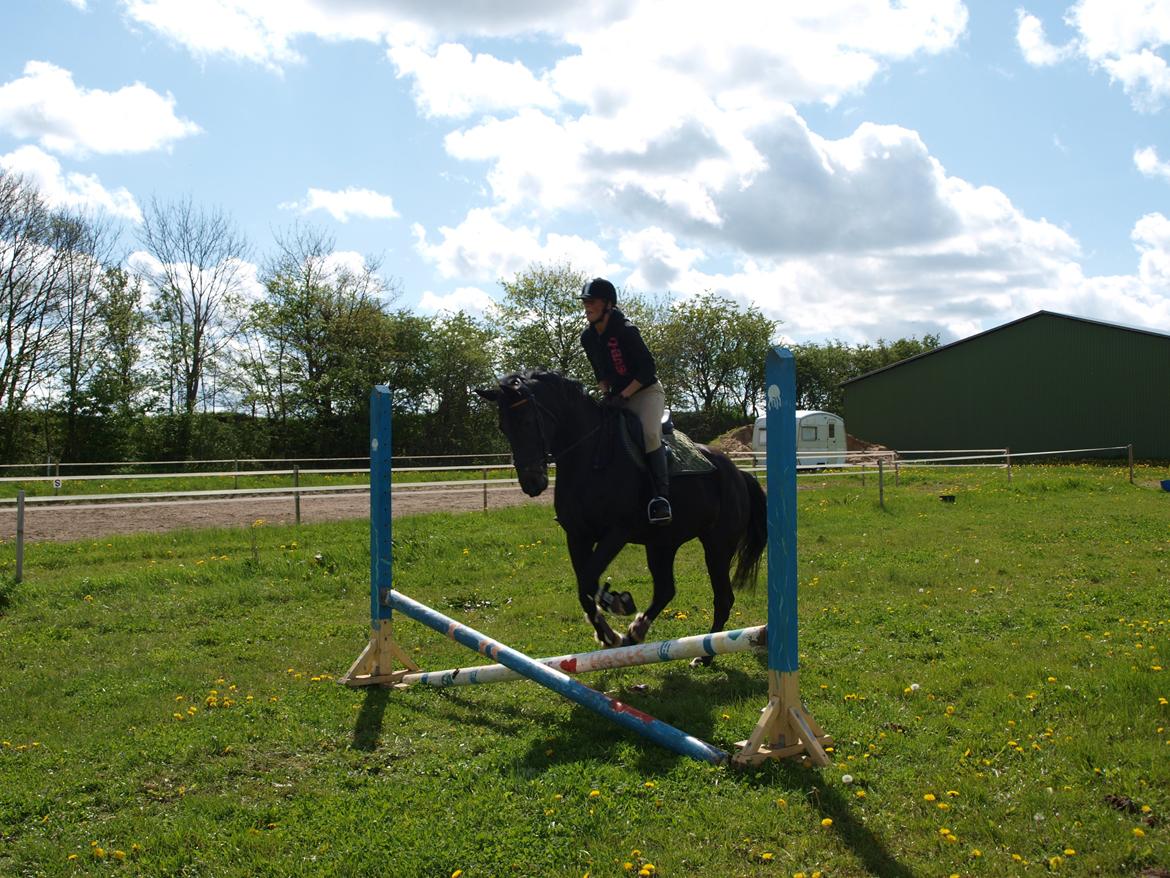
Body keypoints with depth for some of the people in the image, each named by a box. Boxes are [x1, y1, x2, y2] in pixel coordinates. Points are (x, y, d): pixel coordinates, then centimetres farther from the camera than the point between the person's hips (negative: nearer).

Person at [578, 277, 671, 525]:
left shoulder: (626, 331, -20)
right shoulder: (588, 338, 1)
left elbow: (648, 369, -19)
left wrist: (623, 395, -23)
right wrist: (607, 393, -4)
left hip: (646, 390, -7)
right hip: (617, 396, 7)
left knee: (650, 433, -31)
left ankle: (661, 495, -30)